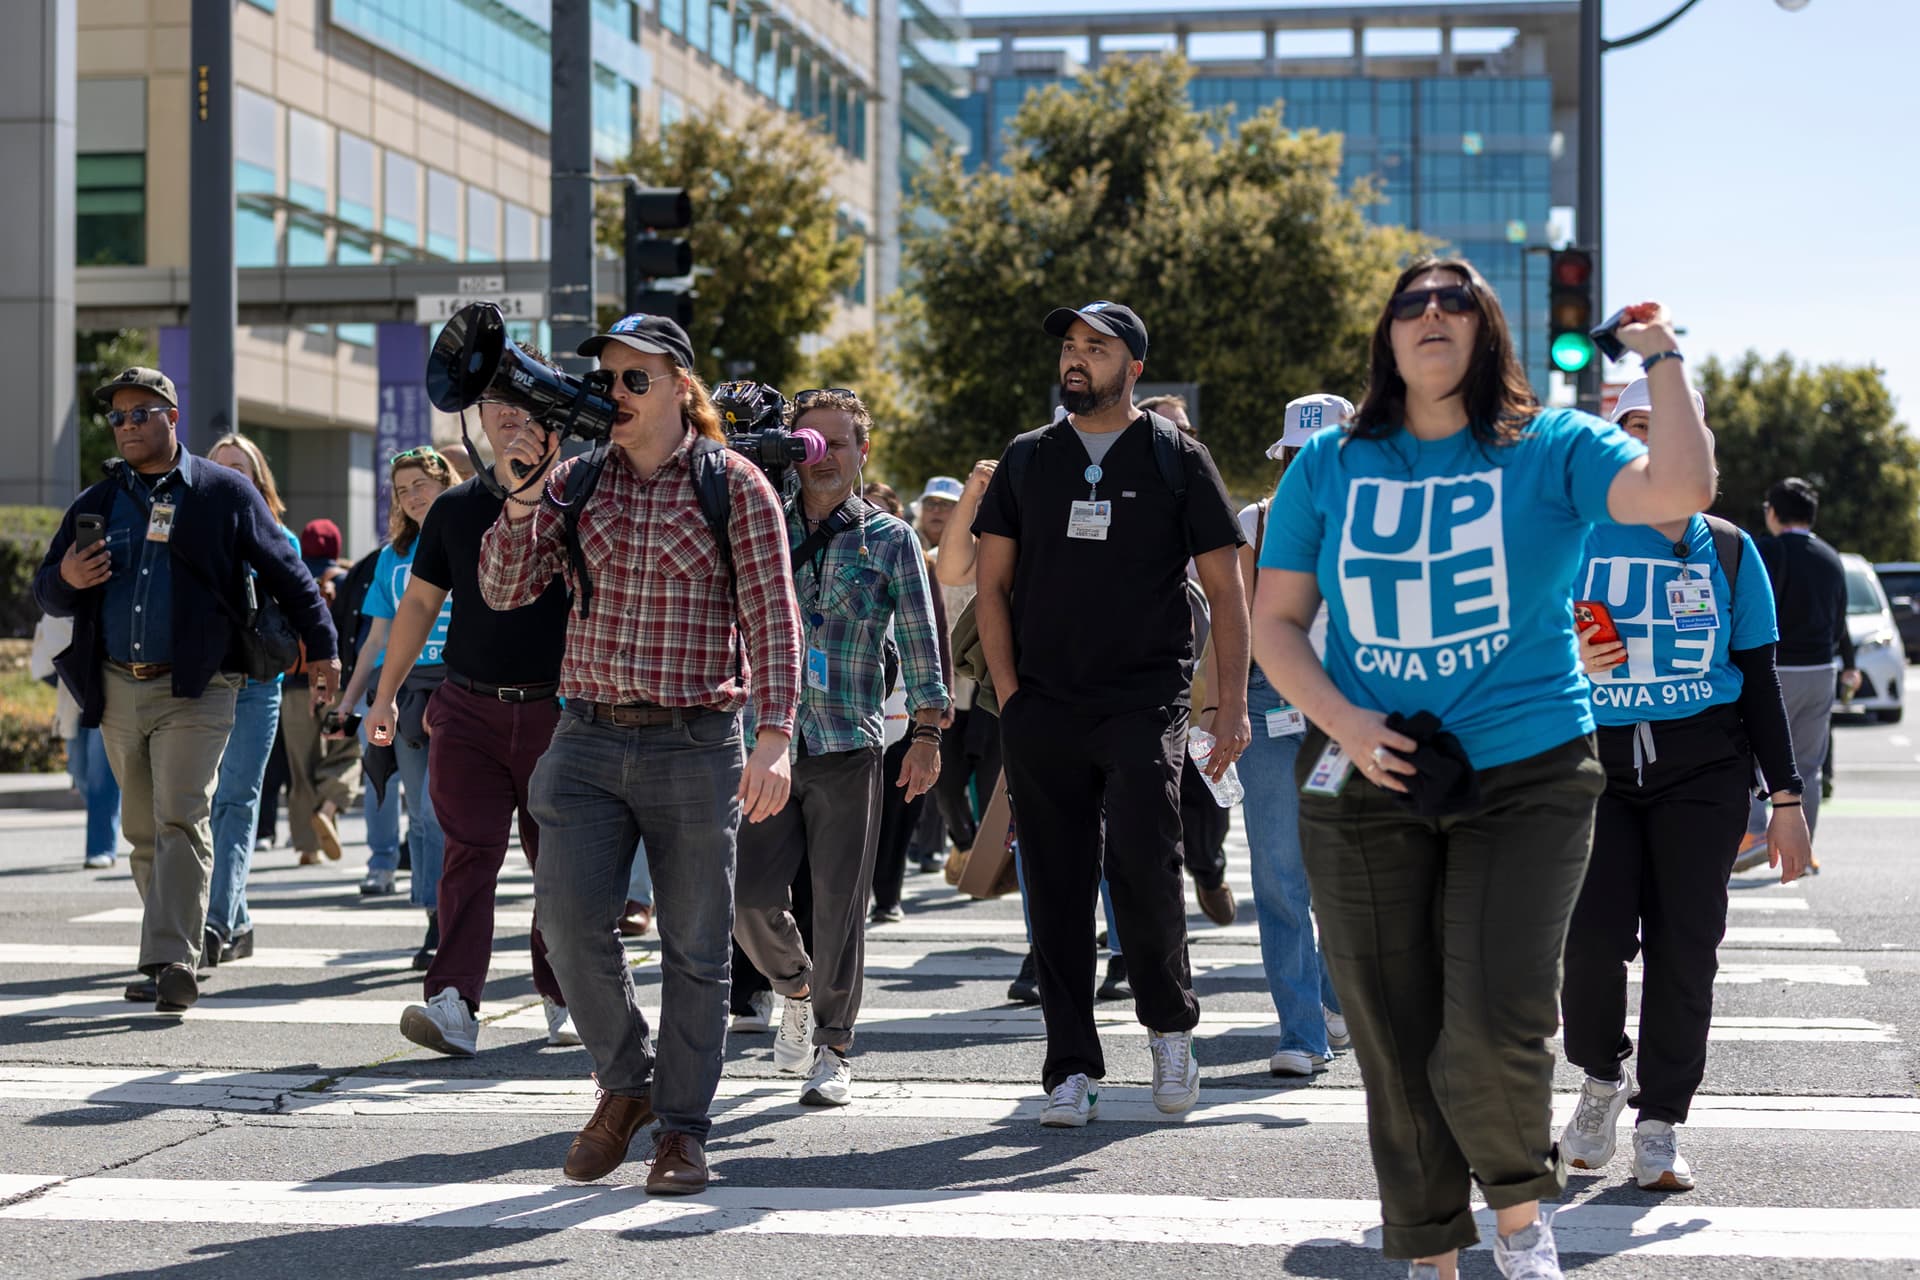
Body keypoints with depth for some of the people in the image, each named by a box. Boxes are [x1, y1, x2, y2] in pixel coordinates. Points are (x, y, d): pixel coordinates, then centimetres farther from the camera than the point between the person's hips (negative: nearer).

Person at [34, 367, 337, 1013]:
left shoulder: (225, 493, 3)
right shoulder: (96, 503, 13)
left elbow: (285, 573, 6)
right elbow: (46, 592, 16)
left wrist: (321, 646, 2)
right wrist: (66, 580, -8)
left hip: (195, 687, -5)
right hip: (117, 689, 5)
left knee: (181, 820, -14)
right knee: (143, 831, 9)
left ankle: (173, 964, -18)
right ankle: (176, 954, 18)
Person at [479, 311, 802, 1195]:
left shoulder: (734, 485, -1)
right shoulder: (576, 481, 9)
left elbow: (772, 618, -6)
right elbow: (503, 591, 6)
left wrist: (773, 737, -16)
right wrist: (521, 501, -10)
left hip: (695, 742, -3)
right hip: (588, 737, 3)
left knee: (694, 946, 3)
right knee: (569, 915, -10)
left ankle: (681, 1128, 15)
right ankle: (624, 1083, 14)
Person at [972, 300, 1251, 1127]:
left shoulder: (1176, 461, 5)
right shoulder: (1026, 461, 13)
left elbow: (1226, 590, 4)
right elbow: (992, 586, 13)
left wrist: (1233, 703, -5)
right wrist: (1009, 695, 1)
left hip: (1145, 701, -3)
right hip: (1044, 709, 3)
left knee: (1143, 855, -20)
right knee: (1058, 889, 3)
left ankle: (1169, 1023, 2)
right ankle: (1071, 1068, 10)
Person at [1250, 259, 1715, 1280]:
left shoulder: (1551, 450, 3)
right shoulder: (1328, 466, 9)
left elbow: (1680, 491, -14)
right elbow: (1274, 623, 9)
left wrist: (1662, 360, -6)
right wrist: (1342, 721, -7)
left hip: (1525, 774, -2)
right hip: (1365, 788, 2)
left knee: (1494, 1031, -15)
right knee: (1392, 1039, 5)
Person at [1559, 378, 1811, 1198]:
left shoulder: (1727, 549, 8)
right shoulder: (1574, 538, 4)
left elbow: (1758, 679, 10)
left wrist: (1786, 798, 6)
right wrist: (1568, 659, -13)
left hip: (1703, 766, 1)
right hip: (1597, 760, -1)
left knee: (1684, 945, -2)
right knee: (1595, 934, -14)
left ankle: (1659, 1126, 9)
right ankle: (1601, 1078, 13)